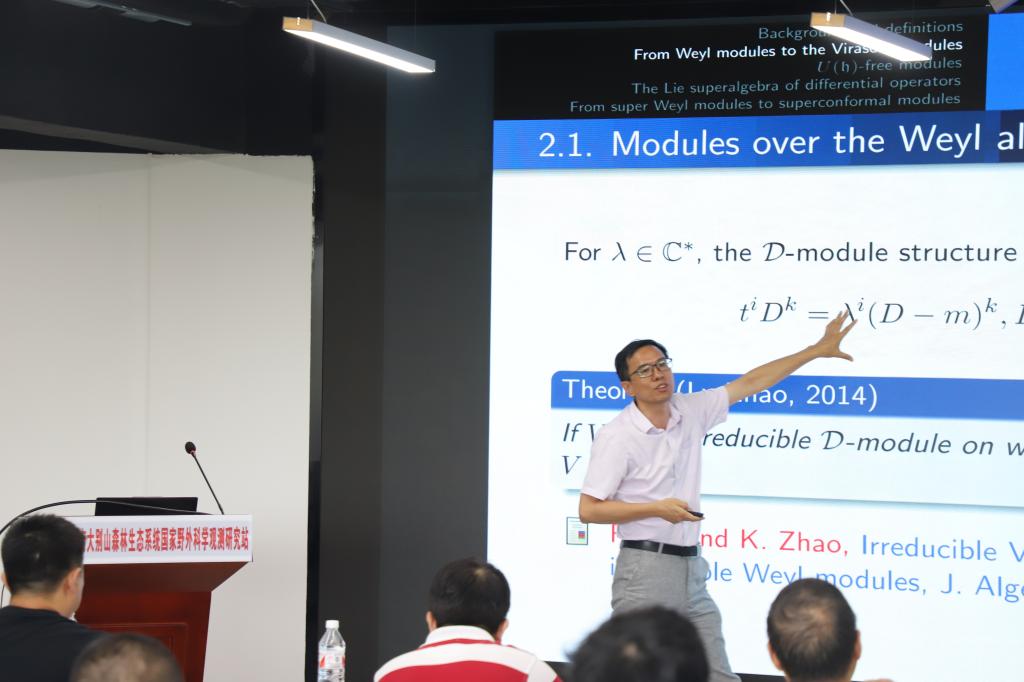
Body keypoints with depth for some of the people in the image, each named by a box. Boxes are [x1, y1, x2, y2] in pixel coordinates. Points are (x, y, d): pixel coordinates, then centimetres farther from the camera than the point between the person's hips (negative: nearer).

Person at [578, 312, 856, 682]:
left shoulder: (690, 412, 8)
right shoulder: (616, 436, -9)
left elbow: (750, 382, 14)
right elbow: (588, 510, -10)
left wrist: (818, 350, 14)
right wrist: (656, 508, -15)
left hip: (692, 568, 6)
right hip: (645, 571, -6)